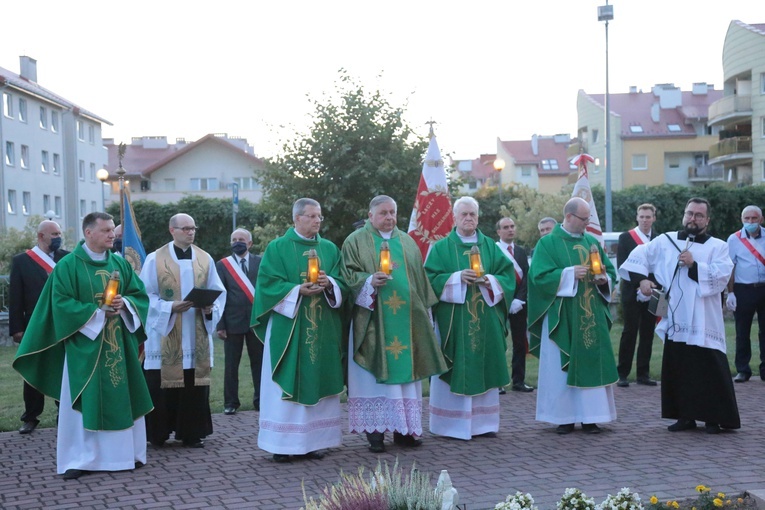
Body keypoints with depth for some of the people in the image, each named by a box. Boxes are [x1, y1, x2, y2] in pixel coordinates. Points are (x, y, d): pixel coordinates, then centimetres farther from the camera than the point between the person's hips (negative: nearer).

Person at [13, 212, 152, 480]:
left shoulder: (120, 264, 10)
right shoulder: (68, 265, -5)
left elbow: (140, 294, 9)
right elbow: (61, 303, -11)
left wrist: (125, 303, -12)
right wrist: (97, 312, -17)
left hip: (119, 344, 5)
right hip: (84, 345, -4)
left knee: (122, 398, 8)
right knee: (83, 401, -3)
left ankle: (125, 452, 17)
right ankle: (80, 459, 3)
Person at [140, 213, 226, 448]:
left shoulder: (205, 259, 8)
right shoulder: (155, 260, -1)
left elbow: (218, 292, 9)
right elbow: (146, 295, -4)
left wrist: (211, 308, -11)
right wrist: (169, 307, -17)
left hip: (196, 337, 3)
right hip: (164, 333, -3)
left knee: (195, 384, 2)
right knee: (162, 385, -2)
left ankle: (192, 433, 11)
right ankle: (157, 434, 10)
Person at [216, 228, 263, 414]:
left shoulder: (260, 262, 4)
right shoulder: (222, 265, 2)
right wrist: (220, 324, -6)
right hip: (233, 321, 0)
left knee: (259, 363, 7)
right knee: (231, 364, 5)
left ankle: (260, 400, 15)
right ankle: (230, 402, 14)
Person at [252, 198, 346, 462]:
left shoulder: (330, 249, 13)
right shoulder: (278, 248, 1)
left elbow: (342, 283, 8)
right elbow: (268, 283, -7)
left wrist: (329, 283, -14)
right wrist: (298, 290, -19)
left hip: (322, 329, 4)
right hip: (288, 328, -4)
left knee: (318, 383, 5)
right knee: (287, 385, -3)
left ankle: (313, 440, 12)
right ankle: (282, 443, 2)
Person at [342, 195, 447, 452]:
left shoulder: (407, 242, 16)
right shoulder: (355, 242, 4)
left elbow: (420, 278, 18)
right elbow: (349, 275, -3)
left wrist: (425, 311, 13)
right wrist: (369, 281, -22)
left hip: (406, 321, 4)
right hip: (374, 322, -4)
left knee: (405, 370, 4)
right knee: (376, 374, -4)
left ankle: (404, 429, 11)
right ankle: (375, 431, 1)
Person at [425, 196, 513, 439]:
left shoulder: (490, 246, 12)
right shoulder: (441, 248, 4)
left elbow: (507, 276, 5)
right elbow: (431, 279, -5)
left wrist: (488, 280, -13)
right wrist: (458, 278, -17)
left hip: (486, 320, 3)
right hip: (453, 321, -3)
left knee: (483, 369, 6)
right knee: (456, 371, -4)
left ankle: (483, 422, 14)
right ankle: (454, 424, 2)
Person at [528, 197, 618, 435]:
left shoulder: (592, 242, 13)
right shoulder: (548, 243, -2)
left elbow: (610, 271, 15)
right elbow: (539, 276, -11)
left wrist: (604, 279, -7)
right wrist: (570, 273, -19)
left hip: (591, 316, 4)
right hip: (562, 317, -4)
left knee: (592, 363, 3)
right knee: (561, 366, 0)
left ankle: (590, 416, 9)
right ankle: (564, 417, 8)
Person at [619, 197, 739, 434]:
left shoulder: (718, 246, 3)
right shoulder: (666, 241, 10)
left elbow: (722, 275, -11)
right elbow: (640, 254, 15)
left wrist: (694, 265, -18)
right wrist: (642, 278, 0)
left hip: (704, 323, -3)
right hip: (675, 321, 3)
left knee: (710, 370, -4)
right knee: (677, 369, 7)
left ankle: (714, 418, 7)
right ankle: (685, 416, 17)